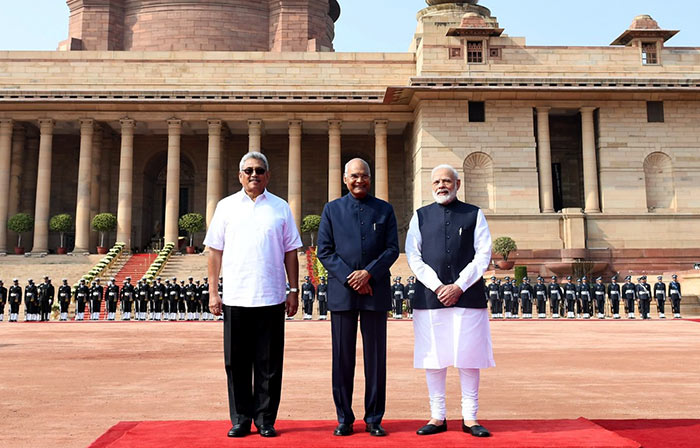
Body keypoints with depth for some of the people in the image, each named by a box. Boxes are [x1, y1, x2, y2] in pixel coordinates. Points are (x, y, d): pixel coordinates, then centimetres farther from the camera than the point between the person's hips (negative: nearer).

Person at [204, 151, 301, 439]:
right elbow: (215, 251, 7)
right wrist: (213, 292, 2)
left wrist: (294, 291, 5)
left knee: (269, 364, 5)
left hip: (271, 298, 0)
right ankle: (241, 420, 20)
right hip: (235, 297, 1)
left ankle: (265, 420, 17)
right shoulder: (226, 206, 8)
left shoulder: (281, 208, 8)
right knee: (237, 362, 7)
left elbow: (290, 252, 9)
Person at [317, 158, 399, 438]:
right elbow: (324, 251, 2)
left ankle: (374, 419, 16)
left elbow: (393, 249, 3)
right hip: (342, 292, 0)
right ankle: (344, 419, 16)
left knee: (376, 357, 5)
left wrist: (368, 273, -12)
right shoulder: (332, 209, 9)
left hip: (376, 291, 0)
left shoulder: (384, 210, 10)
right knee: (342, 357, 5)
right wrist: (349, 278, -9)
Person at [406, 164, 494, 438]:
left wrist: (459, 286, -9)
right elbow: (413, 257, 3)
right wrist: (437, 287, -8)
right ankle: (437, 417, 16)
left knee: (469, 357, 3)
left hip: (468, 297, -1)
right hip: (429, 298, 1)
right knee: (433, 358, 4)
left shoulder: (474, 215, 8)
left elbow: (483, 256, 1)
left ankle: (470, 417, 15)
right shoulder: (420, 216, 10)